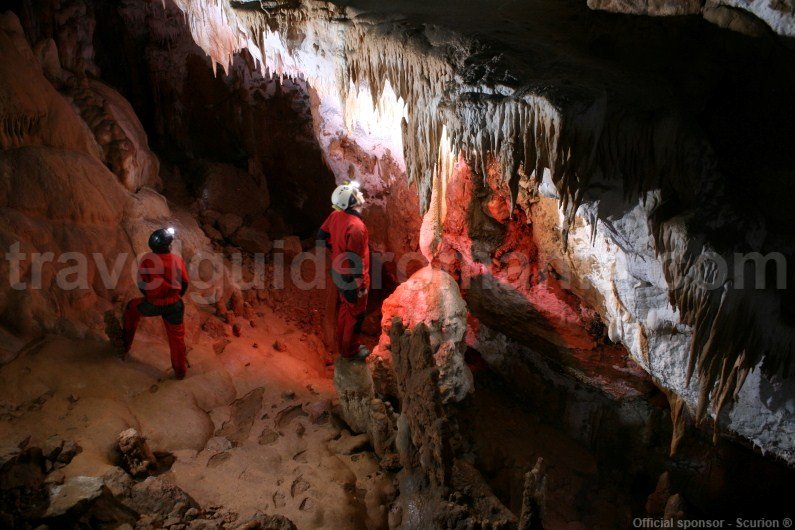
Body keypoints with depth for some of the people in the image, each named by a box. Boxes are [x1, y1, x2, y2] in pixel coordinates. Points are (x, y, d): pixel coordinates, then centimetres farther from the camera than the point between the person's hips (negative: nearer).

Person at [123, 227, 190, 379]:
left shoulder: (147, 259, -12)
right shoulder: (178, 260, -6)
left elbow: (141, 284, -4)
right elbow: (185, 283, 4)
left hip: (153, 304, -1)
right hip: (174, 305, 1)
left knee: (132, 307, 30)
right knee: (177, 337, 15)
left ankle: (125, 345, 38)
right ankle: (180, 371, 26)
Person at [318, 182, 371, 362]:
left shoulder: (336, 215, -6)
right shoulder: (356, 226, -32)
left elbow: (321, 235, 7)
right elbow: (354, 260, -28)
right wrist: (361, 284, -18)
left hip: (339, 272, 8)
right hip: (352, 278, -8)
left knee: (345, 308, 26)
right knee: (356, 314, 12)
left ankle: (342, 345, 43)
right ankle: (350, 351, 30)